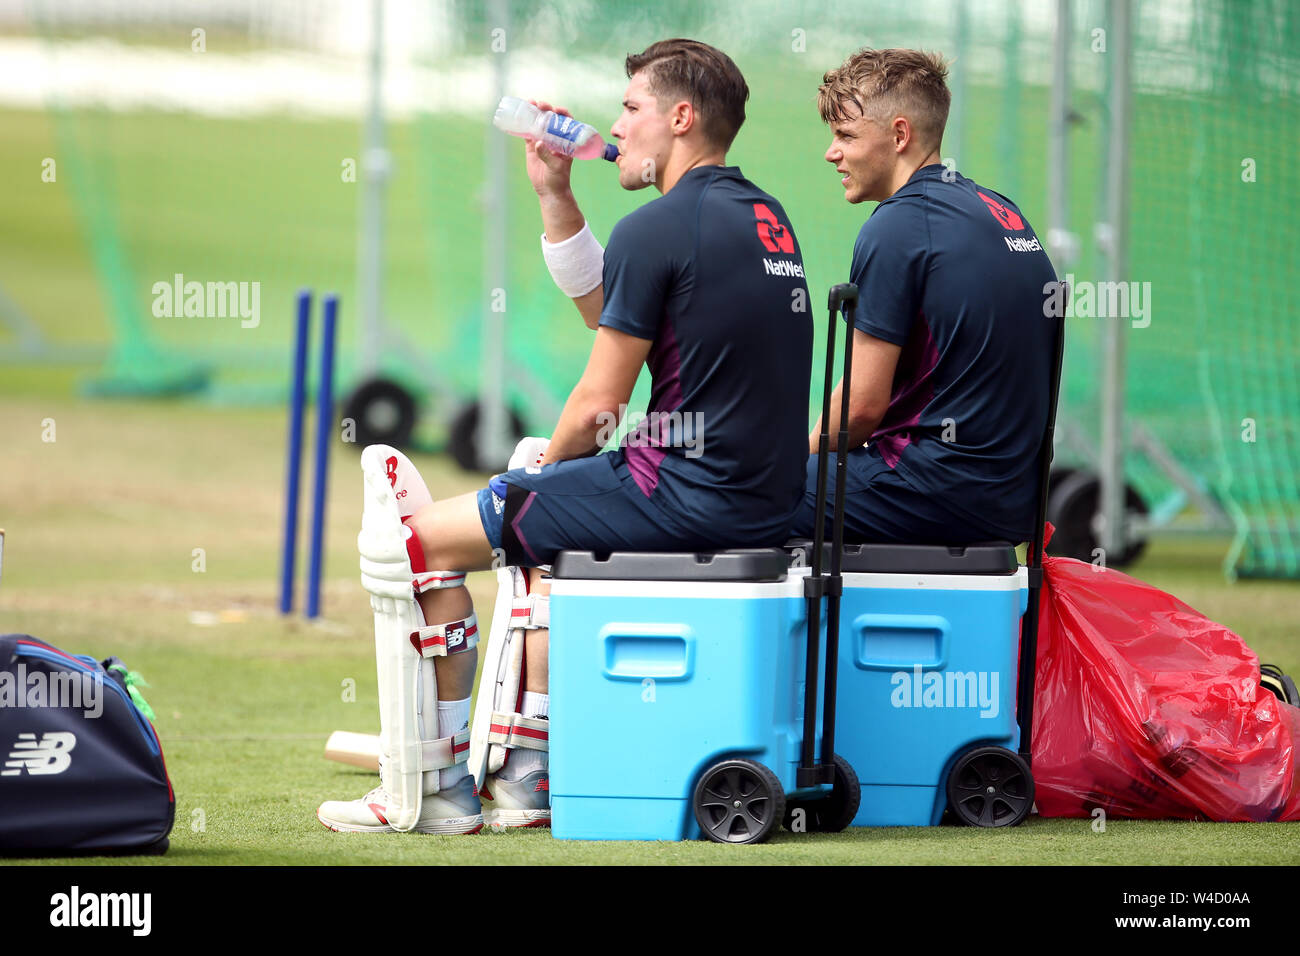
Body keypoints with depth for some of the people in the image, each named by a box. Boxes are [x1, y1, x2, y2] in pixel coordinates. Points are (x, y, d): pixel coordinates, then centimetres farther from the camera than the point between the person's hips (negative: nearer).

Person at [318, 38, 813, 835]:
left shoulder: (658, 230, -14)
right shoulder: (763, 217, 14)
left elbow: (598, 405, -11)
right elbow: (604, 310, 26)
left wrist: (548, 463, 9)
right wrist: (556, 193, 19)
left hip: (685, 493, -10)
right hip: (769, 495, 10)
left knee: (418, 540, 2)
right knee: (540, 528, 35)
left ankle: (441, 788, 9)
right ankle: (526, 774, 31)